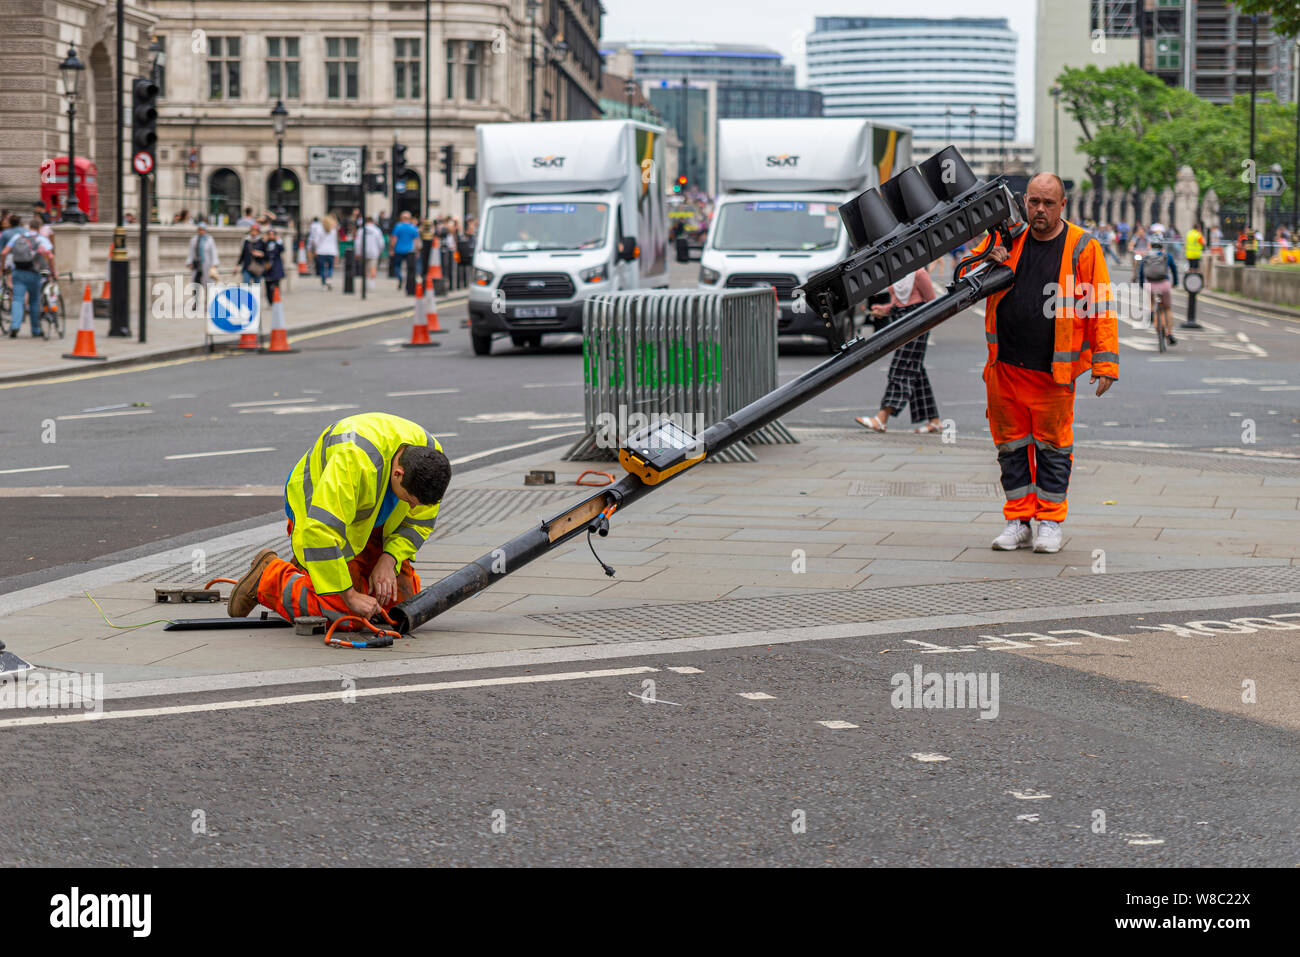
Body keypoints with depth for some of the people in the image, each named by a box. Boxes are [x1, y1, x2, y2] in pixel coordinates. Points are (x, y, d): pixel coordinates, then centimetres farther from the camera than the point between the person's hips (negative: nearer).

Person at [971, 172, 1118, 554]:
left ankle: (1050, 522, 15)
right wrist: (987, 264, -10)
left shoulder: (1083, 249, -2)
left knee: (1052, 445, 4)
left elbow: (1100, 309, -3)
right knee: (1011, 444, 9)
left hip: (1054, 371, -3)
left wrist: (1105, 362, -9)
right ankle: (1017, 520, 19)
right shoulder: (1006, 239, 6)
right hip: (1005, 366, 3)